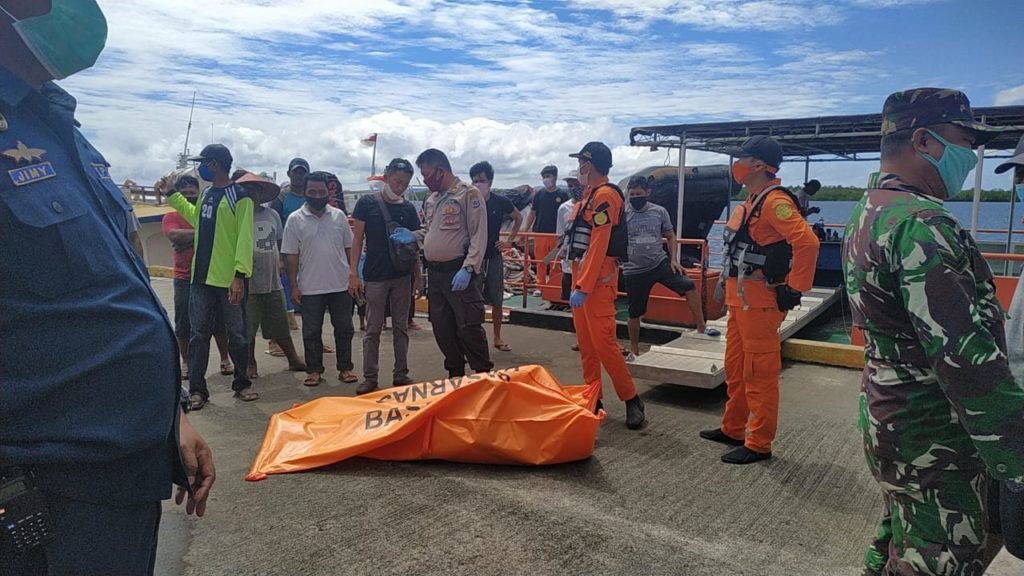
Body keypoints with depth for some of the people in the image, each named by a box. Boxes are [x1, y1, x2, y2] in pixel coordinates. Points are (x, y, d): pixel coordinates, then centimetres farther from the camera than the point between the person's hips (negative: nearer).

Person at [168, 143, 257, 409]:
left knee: (236, 335, 6)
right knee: (199, 334, 7)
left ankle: (242, 383, 21)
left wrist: (240, 275, -22)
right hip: (202, 277, 7)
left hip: (229, 279, -7)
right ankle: (197, 389, 15)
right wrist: (173, 195, 32)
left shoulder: (240, 196, -9)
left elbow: (244, 239, -15)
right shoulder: (206, 194, 14)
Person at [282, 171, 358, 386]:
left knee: (344, 328, 8)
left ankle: (345, 368, 20)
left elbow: (349, 248, 8)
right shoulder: (295, 219, -2)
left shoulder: (339, 216, 3)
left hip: (341, 285, 2)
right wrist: (294, 286, -4)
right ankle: (314, 370, 19)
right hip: (310, 287, -1)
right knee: (311, 331, 8)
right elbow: (292, 256, -1)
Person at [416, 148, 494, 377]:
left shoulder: (468, 194, -9)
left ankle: (484, 375, 8)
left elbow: (479, 236, -14)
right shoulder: (430, 200, 14)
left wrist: (467, 269, -20)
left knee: (468, 327, -6)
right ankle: (455, 374, 28)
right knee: (441, 327, 13)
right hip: (435, 273, 8)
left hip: (460, 273, -8)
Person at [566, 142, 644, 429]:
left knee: (603, 342, -10)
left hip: (597, 278, -10)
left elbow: (598, 245, -20)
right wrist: (578, 281, 18)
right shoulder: (590, 194, 17)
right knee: (586, 343, 12)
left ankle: (632, 400, 2)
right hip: (582, 273, 10)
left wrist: (582, 287, -23)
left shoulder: (605, 195, -13)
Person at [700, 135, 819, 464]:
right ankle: (733, 429, 32)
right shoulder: (752, 201, 14)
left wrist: (794, 290, -23)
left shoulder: (775, 202, -18)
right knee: (734, 368, 18)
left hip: (760, 302, -11)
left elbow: (807, 243, -29)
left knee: (759, 374, -1)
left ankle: (759, 444, 9)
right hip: (740, 299, 11)